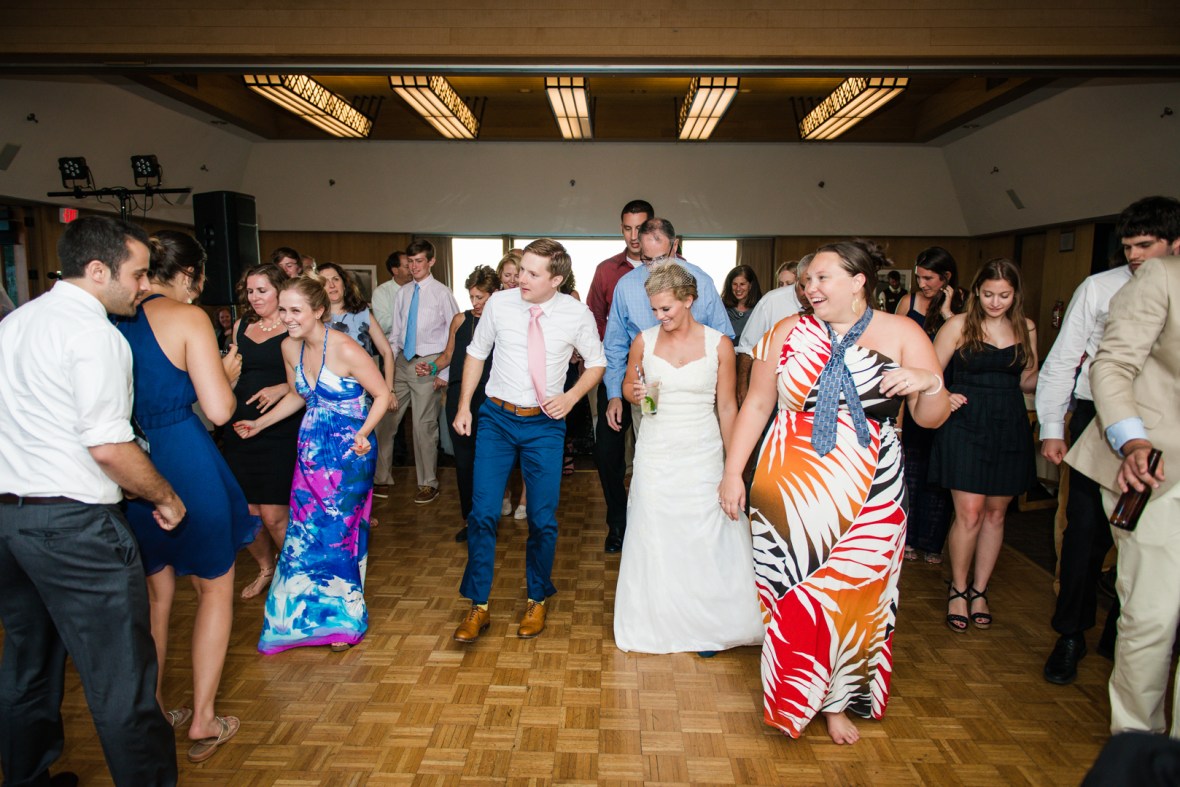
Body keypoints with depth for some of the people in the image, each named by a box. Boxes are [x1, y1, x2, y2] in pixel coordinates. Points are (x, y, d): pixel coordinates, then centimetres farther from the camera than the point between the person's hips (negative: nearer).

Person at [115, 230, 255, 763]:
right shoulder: (186, 317, -12)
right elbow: (219, 410, -17)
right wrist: (229, 372, 3)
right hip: (183, 462, -6)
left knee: (156, 590, 22)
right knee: (215, 587, 12)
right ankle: (202, 722, 16)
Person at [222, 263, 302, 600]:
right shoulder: (241, 326, 13)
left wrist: (281, 389, -18)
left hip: (280, 430, -5)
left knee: (273, 515, -6)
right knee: (246, 512, 7)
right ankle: (266, 569, 33)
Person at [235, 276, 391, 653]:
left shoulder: (345, 350, -19)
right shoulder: (290, 347, 2)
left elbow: (382, 395, -12)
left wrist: (363, 432, -25)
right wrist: (259, 424, 17)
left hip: (348, 452, -6)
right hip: (311, 449, 6)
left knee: (341, 532, 3)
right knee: (305, 531, 9)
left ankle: (344, 617, 23)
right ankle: (308, 613, 29)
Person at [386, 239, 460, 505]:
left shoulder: (442, 293, -7)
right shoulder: (403, 292, 9)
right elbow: (396, 331, 14)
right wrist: (390, 361, 7)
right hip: (402, 362, 5)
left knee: (424, 425, 0)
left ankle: (428, 483, 15)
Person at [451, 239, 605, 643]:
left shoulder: (578, 315, -7)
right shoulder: (499, 303, -5)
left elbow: (596, 363, 7)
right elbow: (477, 352, 8)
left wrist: (572, 396, -10)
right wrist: (464, 405, 4)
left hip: (545, 424, 0)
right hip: (496, 417, 1)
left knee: (543, 518, 5)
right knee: (482, 513, -3)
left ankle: (537, 600, 28)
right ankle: (478, 606, 13)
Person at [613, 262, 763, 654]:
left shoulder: (719, 344, -4)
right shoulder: (644, 341, 0)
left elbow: (727, 406, 0)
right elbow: (628, 383, 15)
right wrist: (634, 393, -10)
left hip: (702, 452, -1)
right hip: (656, 452, 1)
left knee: (706, 540, 2)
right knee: (654, 539, 7)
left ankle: (706, 624, 22)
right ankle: (658, 623, 25)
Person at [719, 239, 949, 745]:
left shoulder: (902, 335, 0)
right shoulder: (789, 332, 4)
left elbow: (932, 419, 3)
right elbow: (756, 405, 5)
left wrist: (929, 383, -19)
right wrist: (733, 472, 2)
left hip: (866, 495, -1)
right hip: (787, 488, 1)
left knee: (850, 592, 5)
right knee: (787, 589, 6)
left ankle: (837, 699, 27)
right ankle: (792, 697, 29)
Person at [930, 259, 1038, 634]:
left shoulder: (1026, 329, 9)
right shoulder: (959, 325, -3)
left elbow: (1026, 381, 14)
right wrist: (942, 397, -21)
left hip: (1010, 427, 4)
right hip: (966, 424, -4)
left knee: (995, 513, 10)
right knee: (969, 514, -6)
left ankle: (979, 589, 25)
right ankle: (958, 588, 14)